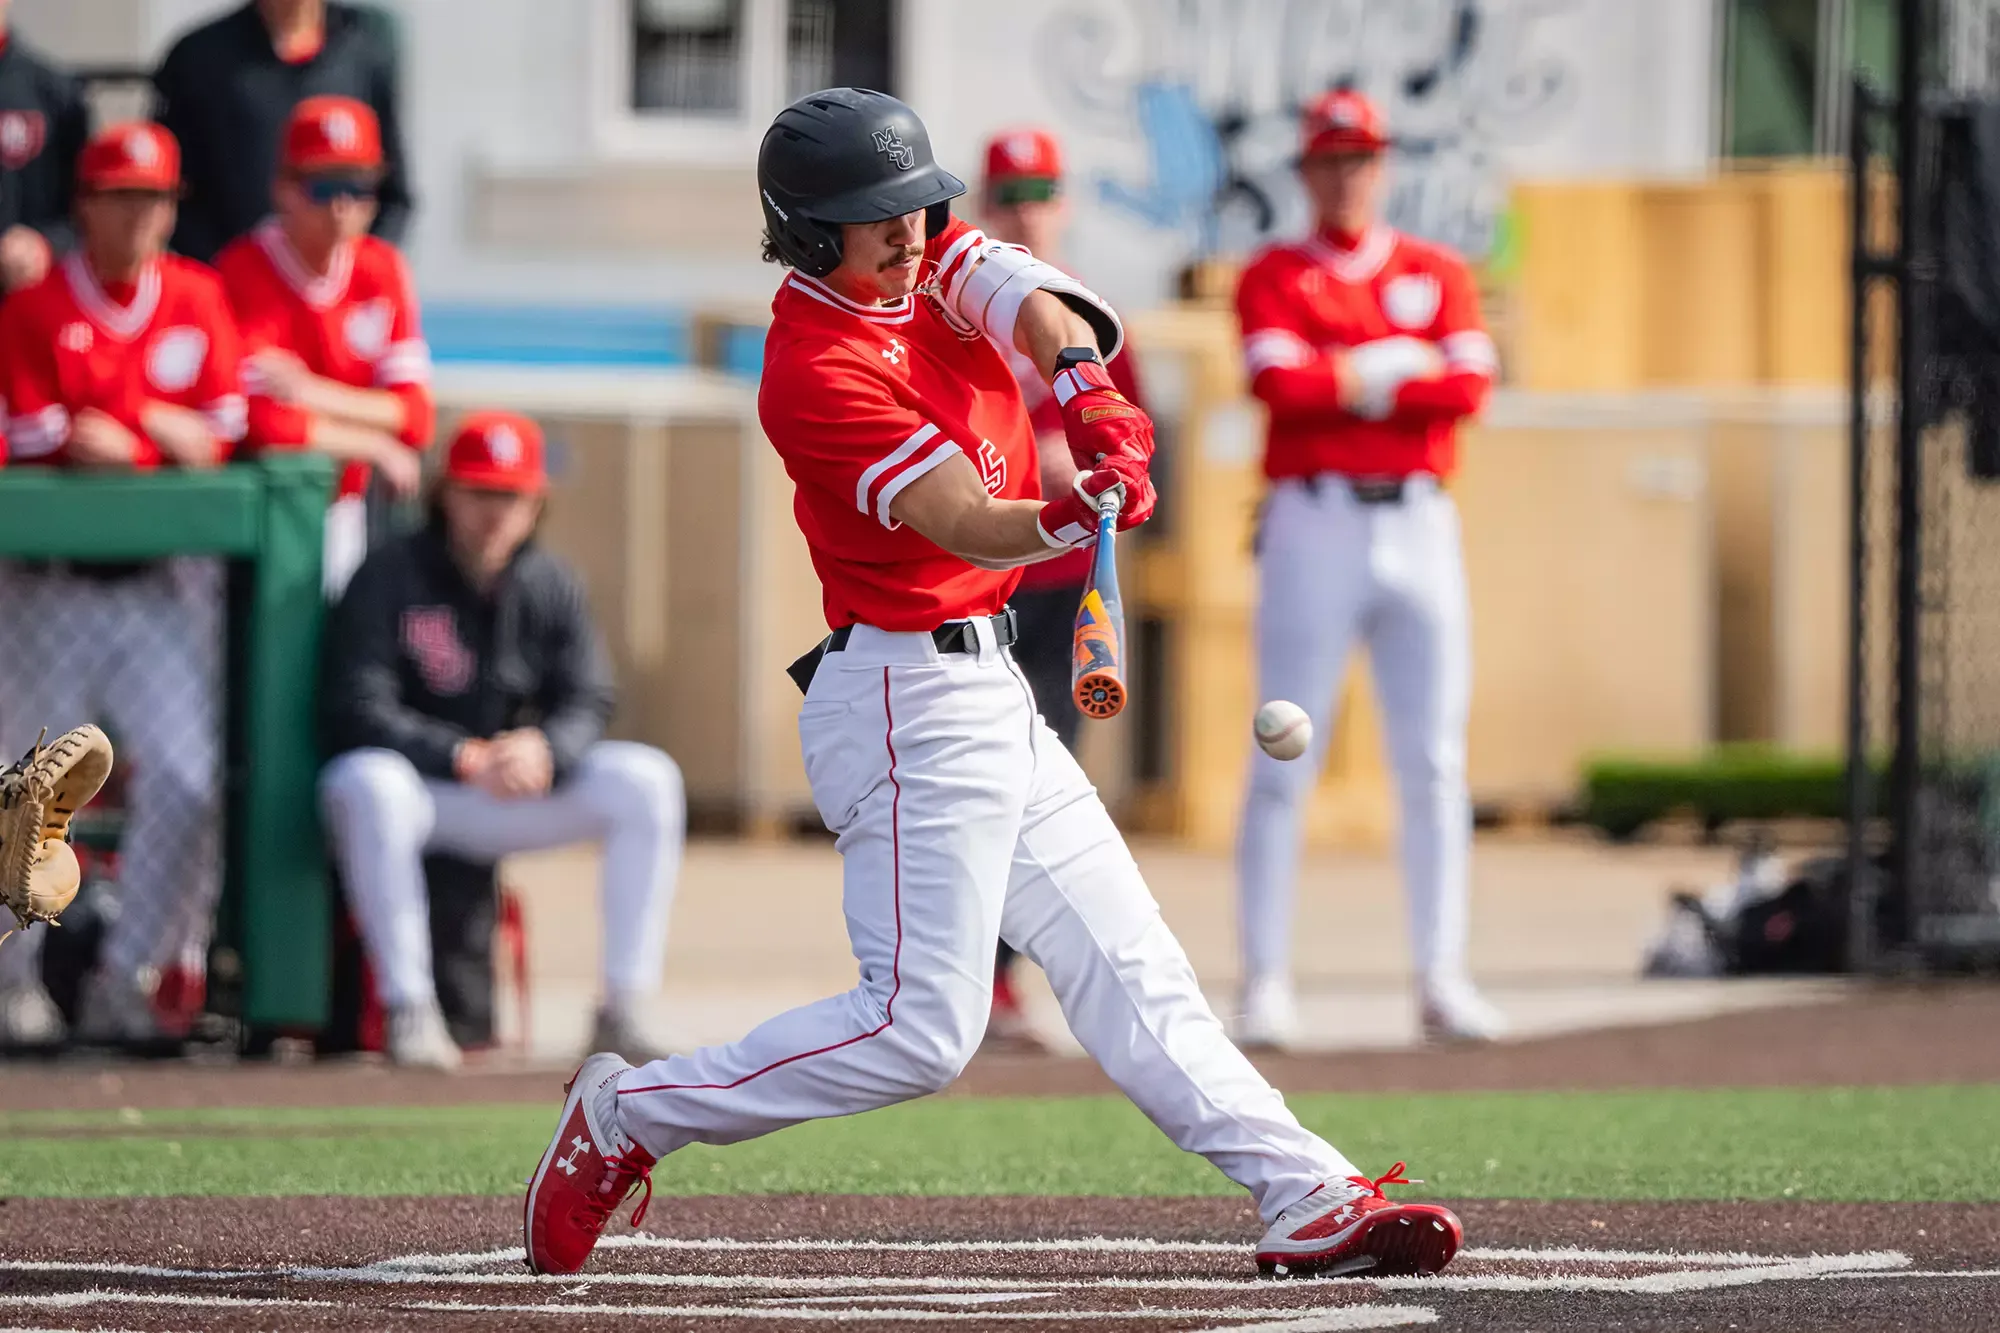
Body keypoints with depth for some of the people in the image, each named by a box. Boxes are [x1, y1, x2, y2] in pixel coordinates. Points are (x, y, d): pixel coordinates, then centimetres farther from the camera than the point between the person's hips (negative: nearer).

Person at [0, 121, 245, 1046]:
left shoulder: (198, 300, 5)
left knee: (186, 778, -10)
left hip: (167, 588, 3)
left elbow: (222, 437, 3)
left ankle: (127, 980, 0)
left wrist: (115, 434, -11)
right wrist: (165, 435, -8)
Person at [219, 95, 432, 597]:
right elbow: (262, 421, -24)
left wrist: (314, 393, -18)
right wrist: (375, 446, -12)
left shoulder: (382, 269, 3)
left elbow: (415, 416, -3)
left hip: (342, 513, 5)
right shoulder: (245, 270, -14)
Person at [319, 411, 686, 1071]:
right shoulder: (389, 577, -10)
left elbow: (588, 703, -2)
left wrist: (543, 748, -27)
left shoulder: (550, 587, 4)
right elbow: (359, 712, -19)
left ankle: (622, 1010, -14)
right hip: (415, 779, -4)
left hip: (512, 799, 4)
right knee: (369, 786, -39)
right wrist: (465, 759, -30)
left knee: (646, 779, -13)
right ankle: (409, 1010, -33)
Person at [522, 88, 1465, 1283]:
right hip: (911, 700, -9)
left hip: (988, 692, 9)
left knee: (1128, 962, 9)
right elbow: (969, 527, -26)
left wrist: (1085, 386, -36)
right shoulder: (814, 372, -19)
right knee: (920, 1030, -13)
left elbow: (1033, 305, -14)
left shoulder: (936, 262, 6)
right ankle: (630, 1117, -2)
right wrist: (1073, 520, -46)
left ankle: (1306, 1197, 9)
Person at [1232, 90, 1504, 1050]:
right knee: (1285, 762, -5)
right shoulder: (1273, 278, 7)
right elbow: (1280, 382, -11)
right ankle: (1265, 980, -4)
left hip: (1419, 528, 3)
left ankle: (1441, 980, 3)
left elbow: (1469, 384, -3)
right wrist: (1403, 368, -5)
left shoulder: (1438, 275, 14)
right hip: (1313, 527, -3)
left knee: (1433, 764, 1)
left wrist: (1348, 379, -7)